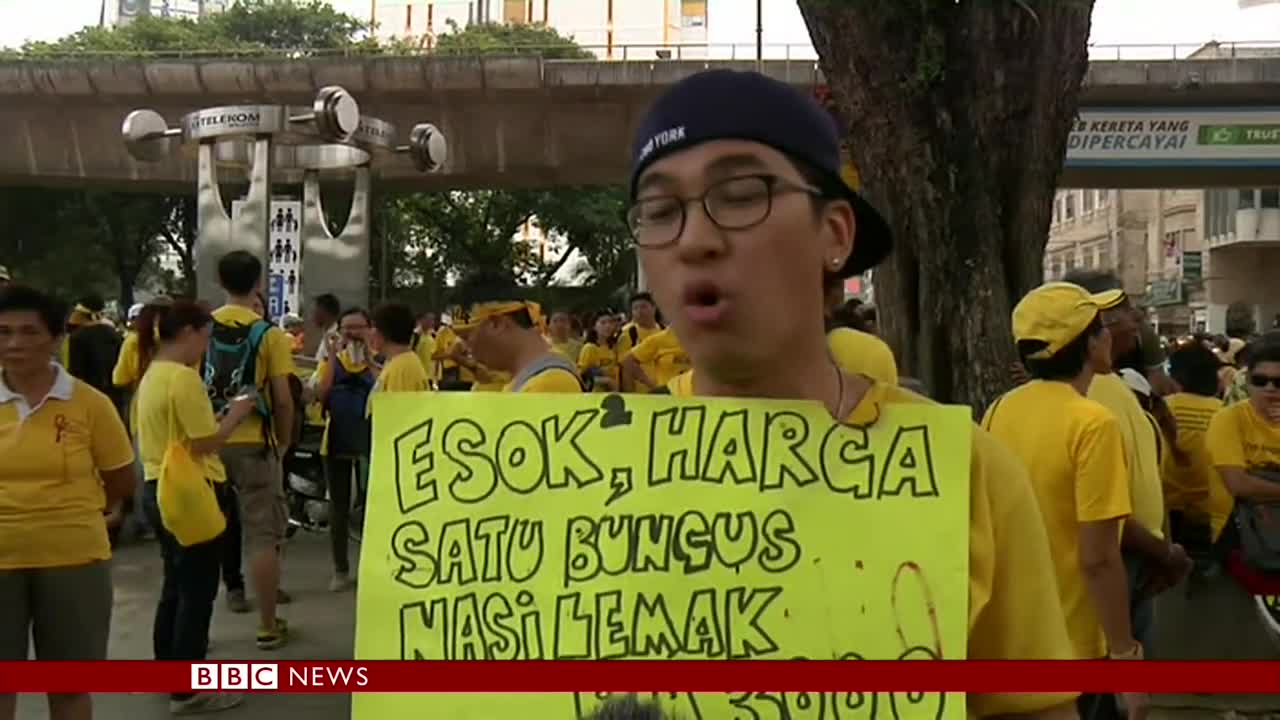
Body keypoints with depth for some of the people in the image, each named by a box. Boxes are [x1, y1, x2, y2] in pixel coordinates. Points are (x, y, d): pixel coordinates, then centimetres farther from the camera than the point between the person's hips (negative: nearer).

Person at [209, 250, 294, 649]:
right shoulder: (268, 332, -7)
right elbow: (283, 399, -9)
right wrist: (282, 440, 7)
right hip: (253, 443, -3)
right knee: (263, 535, 4)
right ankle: (268, 626, 9)